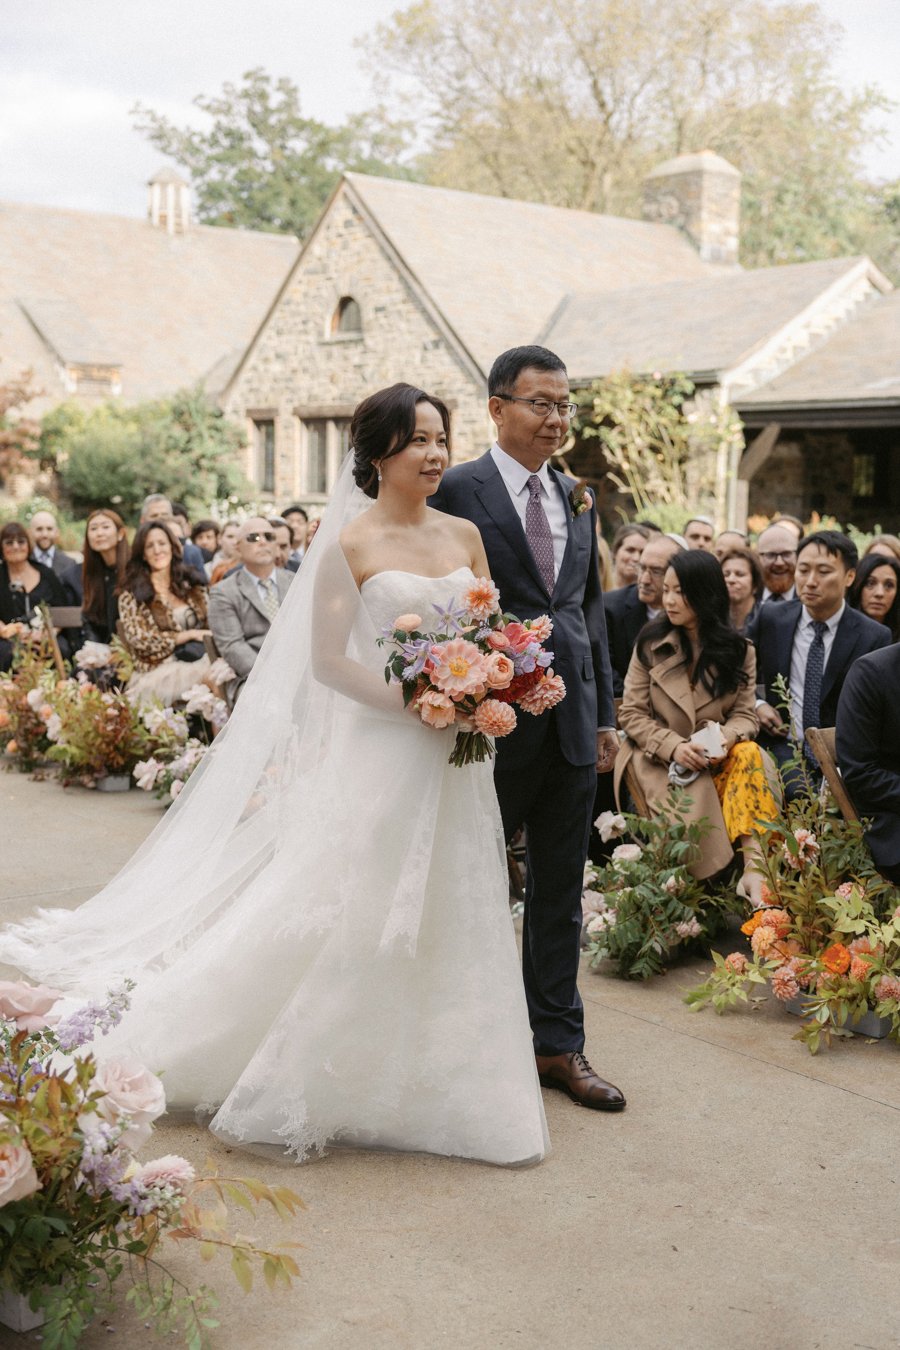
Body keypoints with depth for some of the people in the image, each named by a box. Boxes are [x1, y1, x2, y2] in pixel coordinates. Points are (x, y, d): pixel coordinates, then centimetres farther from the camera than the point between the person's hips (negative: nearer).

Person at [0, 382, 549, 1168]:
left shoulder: (463, 536, 8)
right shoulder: (351, 545, -6)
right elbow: (326, 660, -9)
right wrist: (414, 704, -18)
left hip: (456, 757, 6)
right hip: (384, 753, -5)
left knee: (448, 921, 11)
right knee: (357, 917, -1)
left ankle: (427, 1086, 26)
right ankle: (305, 1090, 16)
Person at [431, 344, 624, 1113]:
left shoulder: (578, 498, 13)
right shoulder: (458, 492, -7)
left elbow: (591, 611, 16)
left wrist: (605, 716, 13)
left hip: (573, 724, 6)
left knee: (561, 894, 13)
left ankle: (559, 1046, 23)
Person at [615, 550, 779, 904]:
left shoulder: (738, 651, 5)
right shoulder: (650, 645, 3)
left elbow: (745, 714, 1)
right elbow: (631, 714, -1)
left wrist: (725, 739, -24)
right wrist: (673, 746, -19)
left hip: (717, 759, 1)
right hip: (659, 760, -1)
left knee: (749, 754, -33)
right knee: (693, 810, -33)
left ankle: (753, 866, -41)